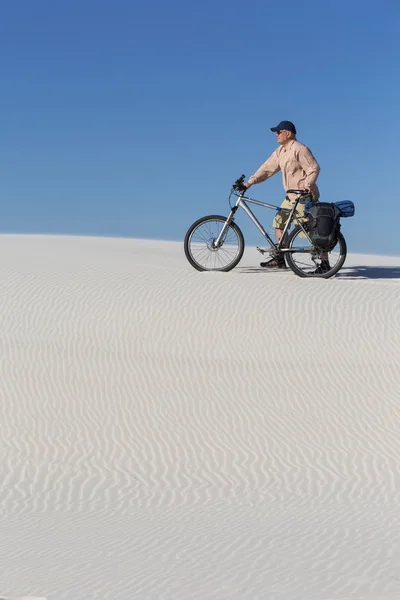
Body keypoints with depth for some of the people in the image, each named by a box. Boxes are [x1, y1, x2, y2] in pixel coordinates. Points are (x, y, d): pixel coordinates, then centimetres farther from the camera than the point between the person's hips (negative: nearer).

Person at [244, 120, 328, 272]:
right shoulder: (280, 151, 13)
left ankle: (325, 263, -3)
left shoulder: (300, 149, -15)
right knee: (279, 221, 11)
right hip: (292, 196, 10)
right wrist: (250, 182, 6)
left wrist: (308, 184, -32)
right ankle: (279, 259, 18)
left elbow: (314, 168, -17)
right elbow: (268, 168, 13)